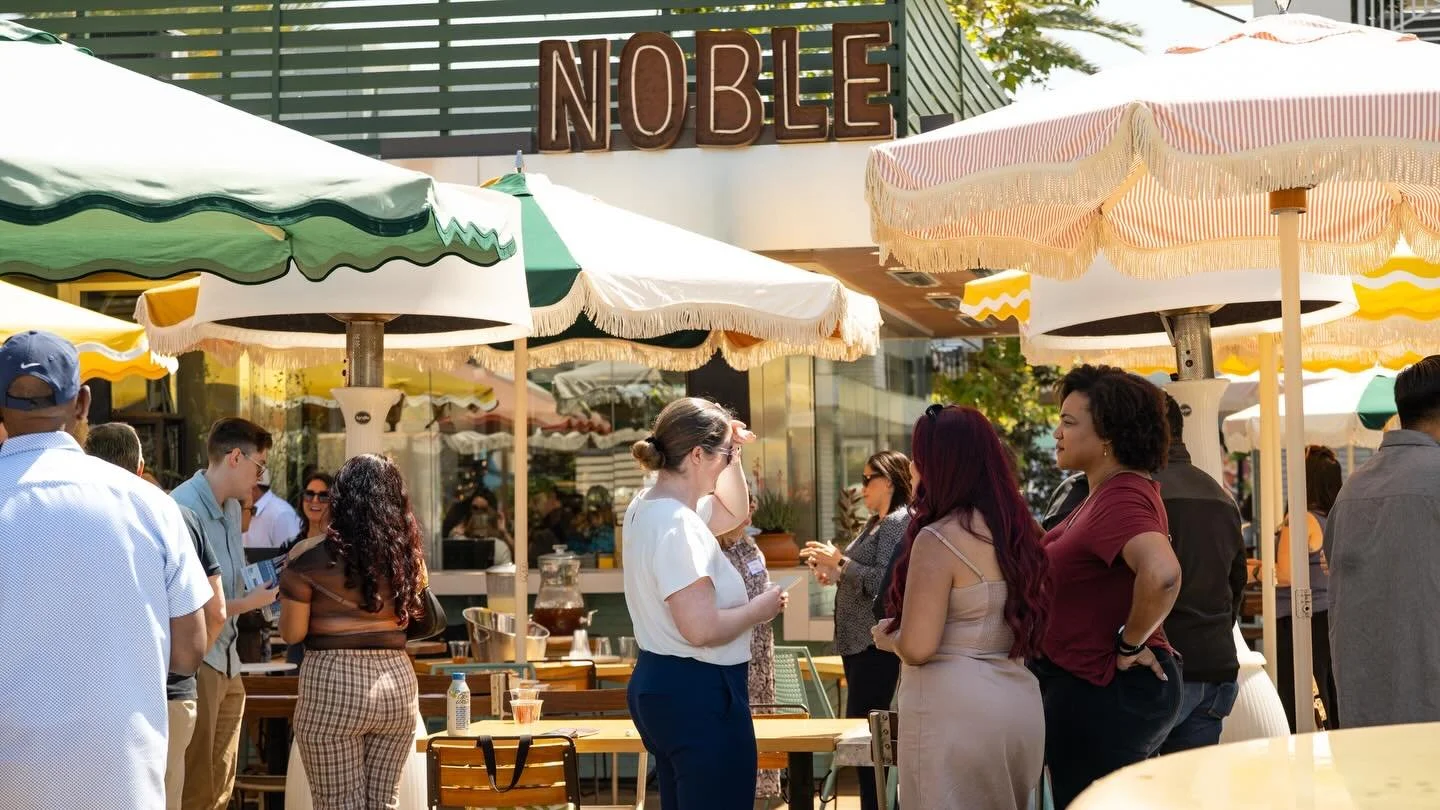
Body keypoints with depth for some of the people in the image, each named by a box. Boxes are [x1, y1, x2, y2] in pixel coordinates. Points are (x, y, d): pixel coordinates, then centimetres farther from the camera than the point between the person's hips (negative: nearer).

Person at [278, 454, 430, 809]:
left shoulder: (313, 560, -8)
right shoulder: (407, 554, 3)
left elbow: (292, 633, -2)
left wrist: (291, 580, 13)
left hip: (334, 683, -4)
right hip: (397, 679, 4)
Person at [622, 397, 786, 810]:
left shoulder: (648, 506, 9)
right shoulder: (678, 527, -22)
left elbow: (733, 513, 26)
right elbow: (701, 629, -28)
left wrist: (733, 456, 10)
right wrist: (760, 608, -12)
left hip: (659, 683, 11)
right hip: (697, 693, -11)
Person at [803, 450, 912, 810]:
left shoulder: (899, 521, -11)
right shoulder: (875, 524, 18)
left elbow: (883, 582, -20)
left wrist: (840, 560, -16)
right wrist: (833, 574, 7)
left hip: (877, 644, -10)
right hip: (858, 641, 10)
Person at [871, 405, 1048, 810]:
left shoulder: (938, 540, -15)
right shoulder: (1018, 530, 9)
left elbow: (917, 649, -17)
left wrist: (885, 636, 3)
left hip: (956, 712, -8)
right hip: (1019, 704, 8)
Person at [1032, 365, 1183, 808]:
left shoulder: (1118, 501, -23)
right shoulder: (1115, 490, 11)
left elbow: (1162, 573, -40)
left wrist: (1130, 644, -26)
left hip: (1103, 695, -11)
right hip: (1098, 689, 11)